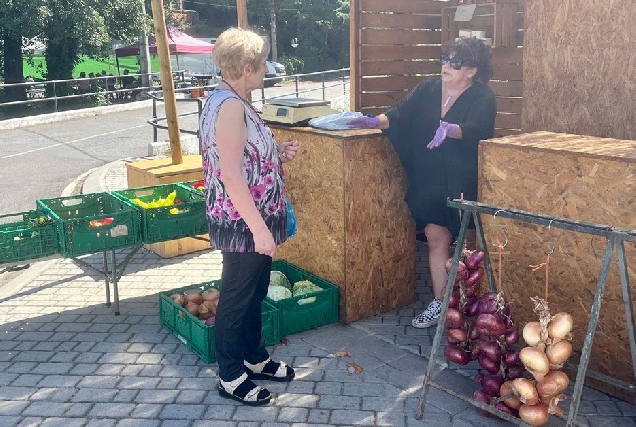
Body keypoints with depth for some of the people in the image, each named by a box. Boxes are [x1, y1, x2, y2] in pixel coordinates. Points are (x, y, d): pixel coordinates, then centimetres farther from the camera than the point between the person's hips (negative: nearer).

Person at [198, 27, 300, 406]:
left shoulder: (234, 102, 11)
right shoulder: (229, 106, -21)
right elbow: (230, 174, -26)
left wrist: (278, 154, 7)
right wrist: (259, 228, -26)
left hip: (253, 219, 10)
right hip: (243, 223, -10)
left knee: (255, 293, 21)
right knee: (237, 297, 4)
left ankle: (255, 359, 37)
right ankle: (231, 377, 20)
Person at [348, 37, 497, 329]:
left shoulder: (482, 98, -10)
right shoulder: (427, 91, 5)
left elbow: (475, 129, -27)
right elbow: (401, 114, -2)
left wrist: (450, 129, -47)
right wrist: (376, 121, -21)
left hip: (465, 183, -4)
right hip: (431, 182, 5)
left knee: (468, 242, 5)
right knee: (436, 237, 6)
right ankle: (440, 303, 16)